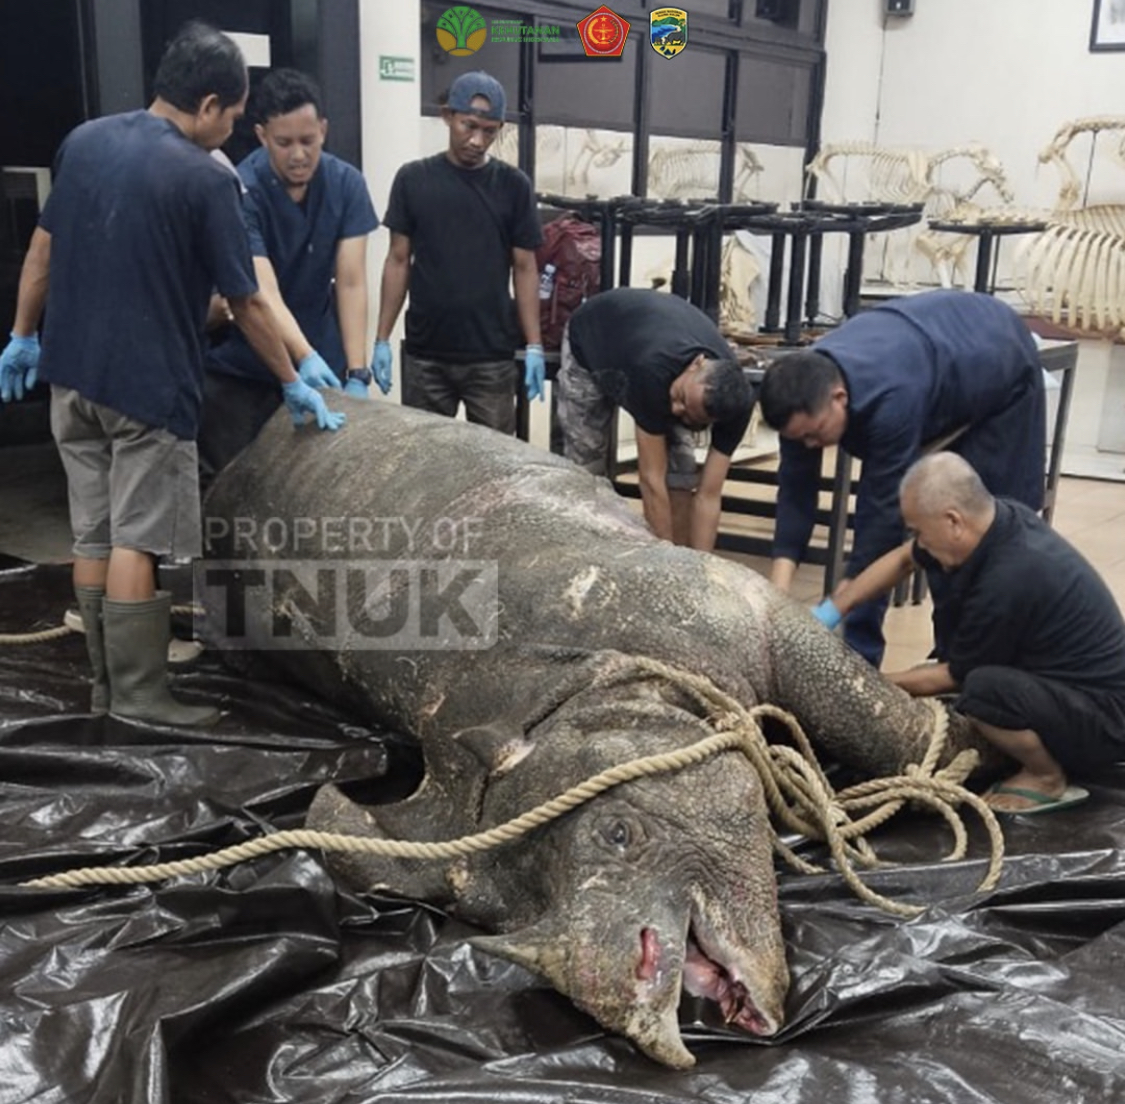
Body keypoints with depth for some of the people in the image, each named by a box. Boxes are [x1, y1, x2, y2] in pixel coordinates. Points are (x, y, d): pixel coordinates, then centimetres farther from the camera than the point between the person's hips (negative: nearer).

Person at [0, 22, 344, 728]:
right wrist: (294, 385, 3)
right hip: (147, 385, -6)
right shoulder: (205, 179, -13)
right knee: (136, 543, -1)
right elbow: (247, 304, -8)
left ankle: (107, 686, 22)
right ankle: (139, 697, 5)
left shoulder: (84, 142, 6)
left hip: (72, 375, 7)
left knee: (92, 536, 12)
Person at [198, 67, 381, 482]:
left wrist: (357, 374, -20)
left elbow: (351, 283, -12)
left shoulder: (346, 184, -7)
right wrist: (304, 358, -44)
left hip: (321, 366, 3)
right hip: (239, 370, -3)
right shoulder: (242, 191, -18)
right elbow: (262, 292, -28)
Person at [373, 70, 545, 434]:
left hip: (492, 356, 0)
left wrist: (534, 346, -3)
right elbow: (398, 261, 6)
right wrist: (382, 339, 1)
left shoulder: (513, 186, 2)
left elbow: (524, 268, 4)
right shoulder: (413, 179, 2)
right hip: (424, 354, 1)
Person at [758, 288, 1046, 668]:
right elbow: (796, 489, -24)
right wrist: (778, 590, -31)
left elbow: (887, 505, -41)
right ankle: (859, 657, 2)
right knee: (873, 505, -4)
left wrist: (836, 605, -39)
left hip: (1000, 368, -6)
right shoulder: (806, 388, -25)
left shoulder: (892, 398, -46)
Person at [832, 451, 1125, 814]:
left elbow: (955, 675, -13)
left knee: (983, 688, -33)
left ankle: (1048, 778, -4)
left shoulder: (1007, 581, -31)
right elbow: (902, 559, 10)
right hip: (1072, 683, 9)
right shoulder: (999, 516, -7)